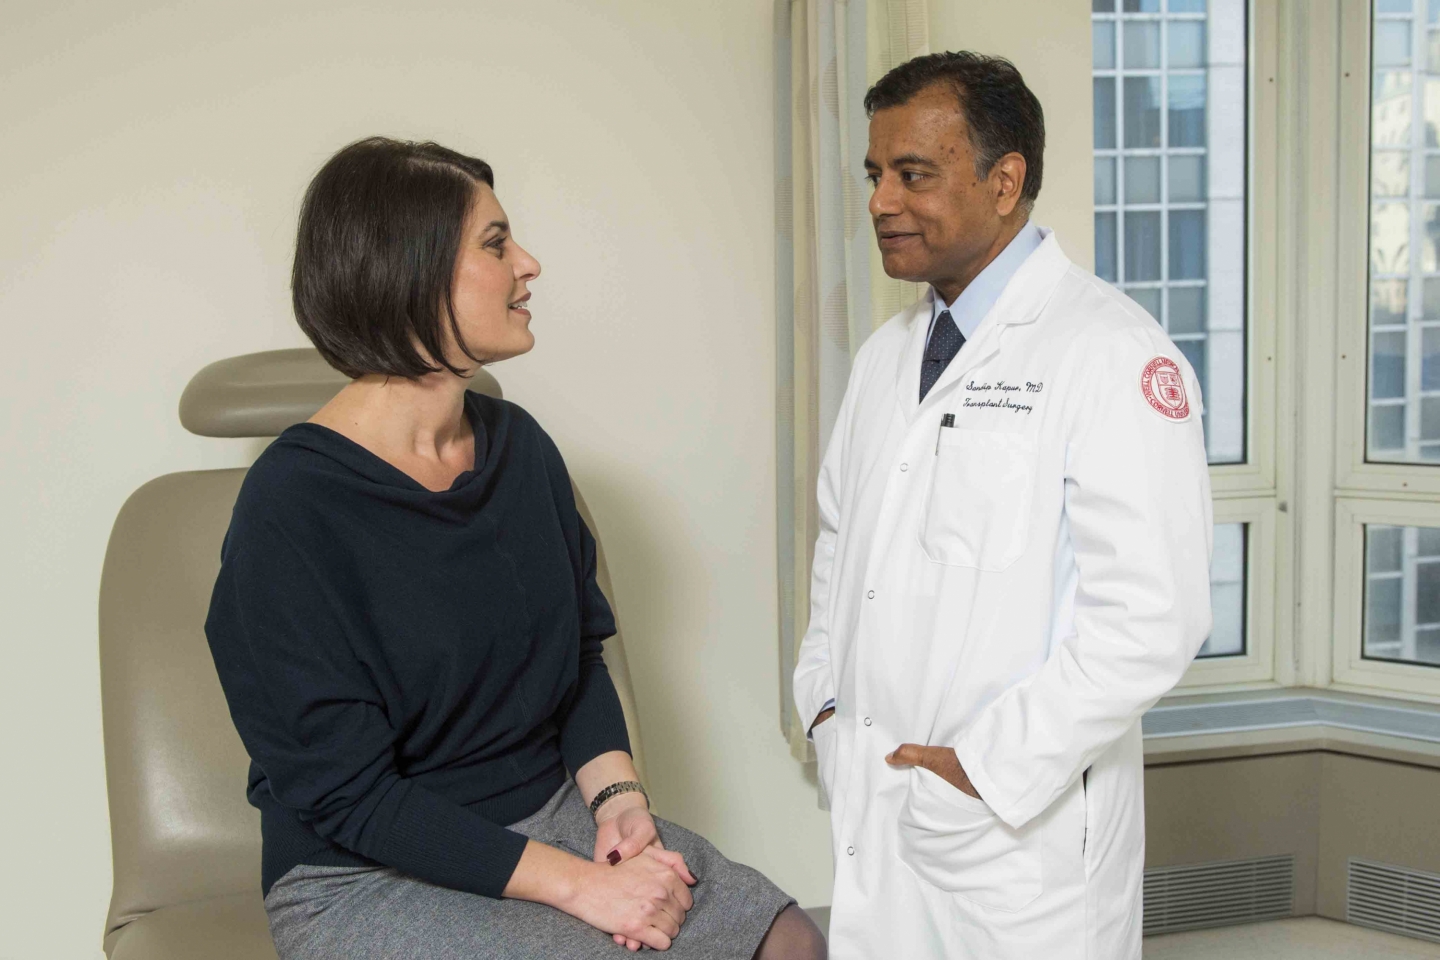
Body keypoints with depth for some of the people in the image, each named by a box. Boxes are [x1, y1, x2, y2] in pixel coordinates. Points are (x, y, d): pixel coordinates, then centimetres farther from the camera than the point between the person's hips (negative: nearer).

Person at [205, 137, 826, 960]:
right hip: (369, 880, -6)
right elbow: (345, 792, -18)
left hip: (553, 812, 6)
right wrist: (576, 881, -21)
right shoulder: (294, 507, -17)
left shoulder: (519, 445, 4)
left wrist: (617, 795, -7)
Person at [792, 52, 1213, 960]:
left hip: (1023, 827, -6)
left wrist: (989, 768, -16)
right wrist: (827, 699, 7)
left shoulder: (1112, 354, -14)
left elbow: (1151, 617, -19)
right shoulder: (889, 352, 10)